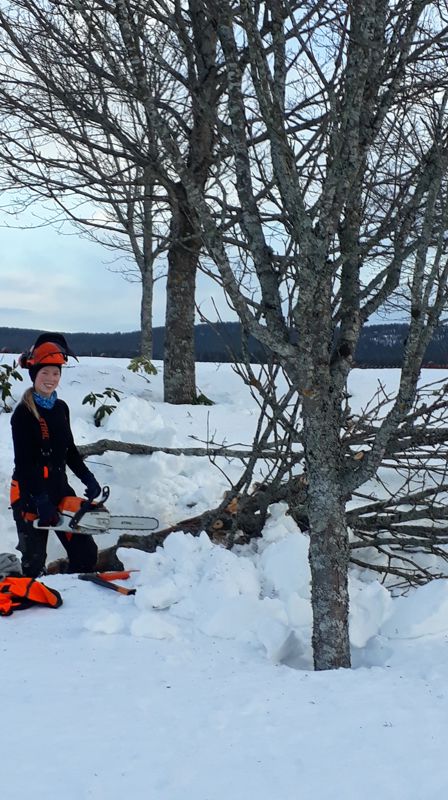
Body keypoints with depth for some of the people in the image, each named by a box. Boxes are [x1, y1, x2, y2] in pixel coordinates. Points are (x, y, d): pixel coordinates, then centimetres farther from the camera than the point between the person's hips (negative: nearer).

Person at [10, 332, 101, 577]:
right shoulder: (23, 414, -14)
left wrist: (87, 478, 6)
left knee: (85, 553, 7)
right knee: (34, 562, 2)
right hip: (29, 496, -7)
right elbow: (24, 462, -17)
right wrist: (40, 501, -22)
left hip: (60, 491, 7)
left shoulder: (61, 408, 7)